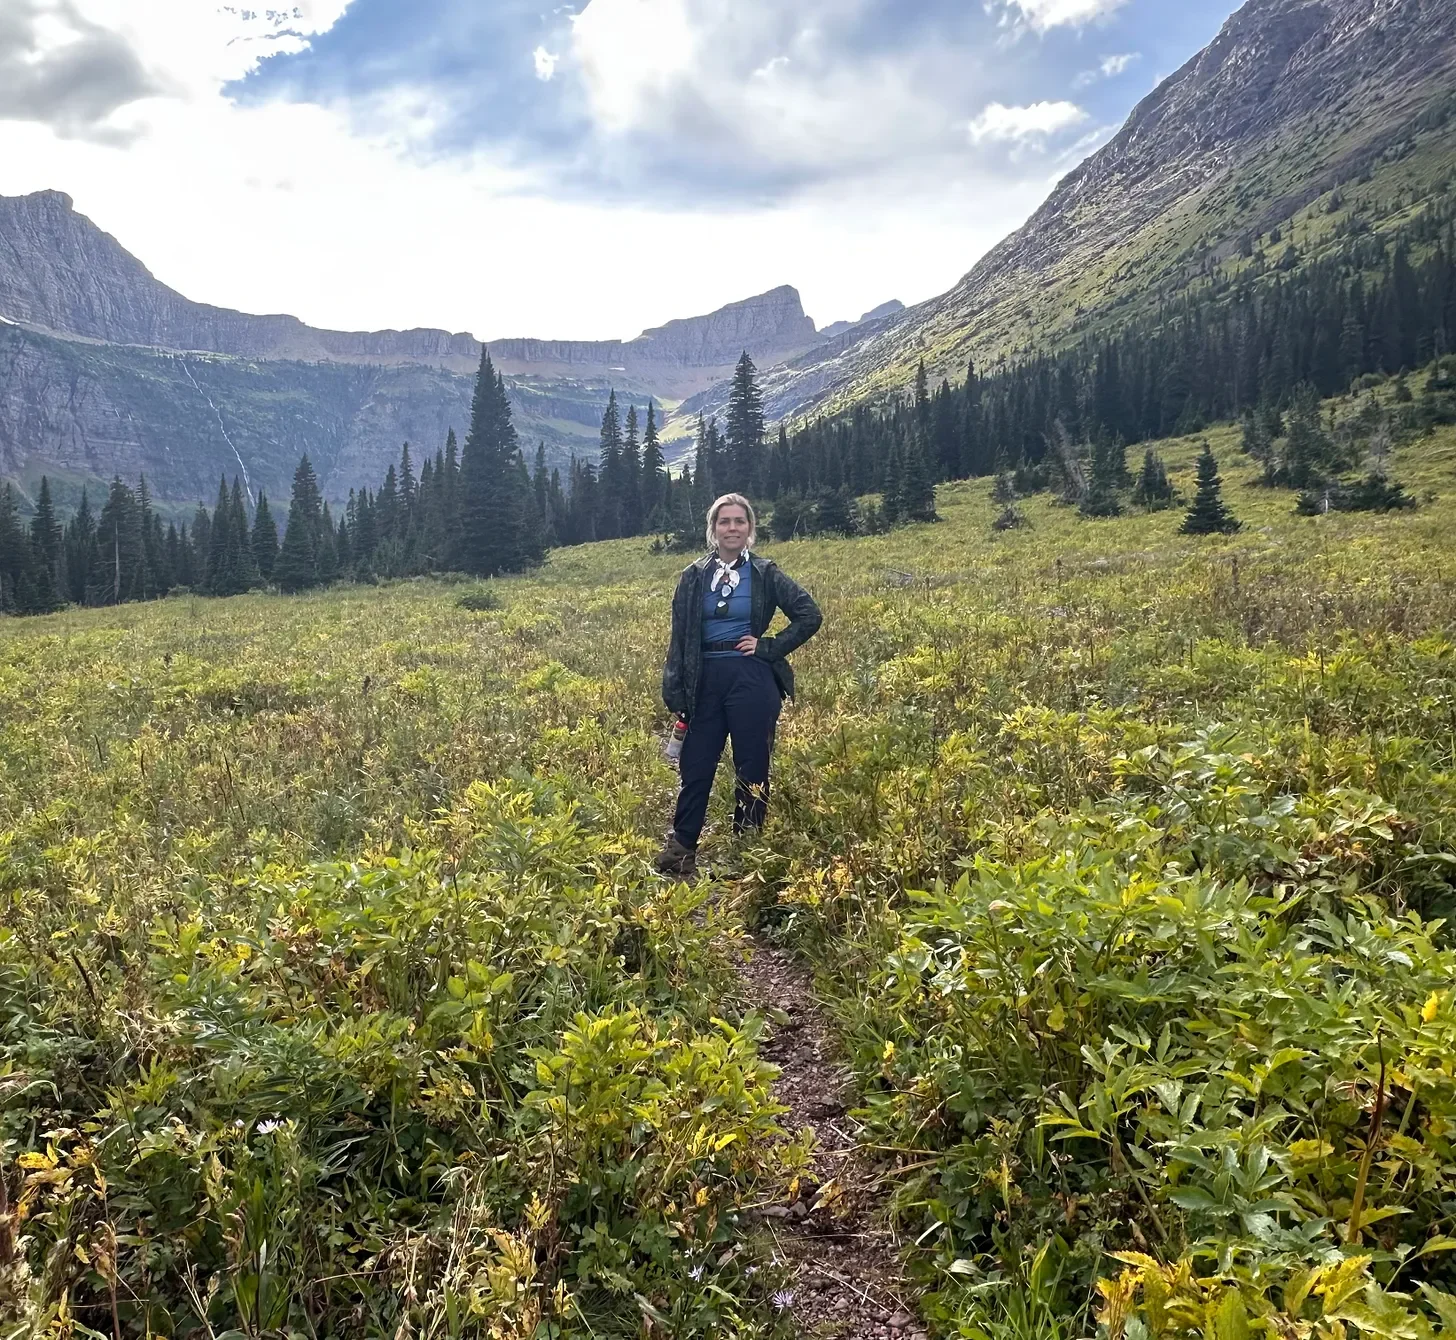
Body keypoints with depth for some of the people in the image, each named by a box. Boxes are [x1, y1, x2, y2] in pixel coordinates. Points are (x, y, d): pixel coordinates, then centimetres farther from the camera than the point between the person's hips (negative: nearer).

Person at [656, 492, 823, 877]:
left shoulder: (764, 573, 1)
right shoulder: (694, 577, 6)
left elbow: (810, 615, 1)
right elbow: (680, 639, 6)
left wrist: (770, 648, -6)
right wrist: (675, 695, 0)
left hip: (752, 682, -2)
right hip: (705, 683, 2)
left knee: (752, 770, 4)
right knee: (695, 768, 3)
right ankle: (679, 850, 14)